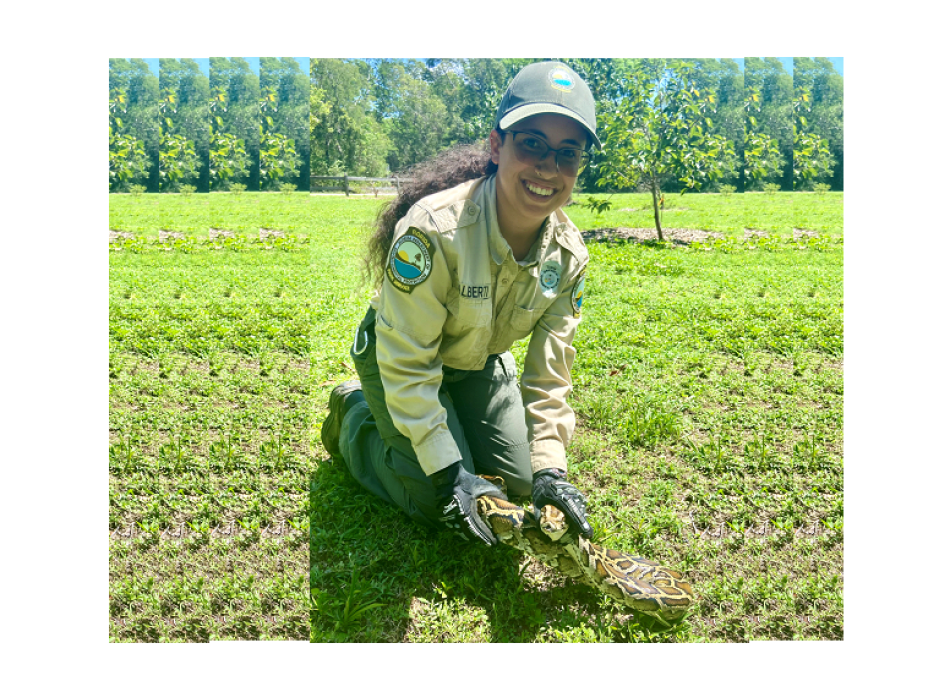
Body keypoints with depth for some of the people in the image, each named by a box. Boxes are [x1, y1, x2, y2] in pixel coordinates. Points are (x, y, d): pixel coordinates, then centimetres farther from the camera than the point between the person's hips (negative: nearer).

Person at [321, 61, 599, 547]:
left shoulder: (569, 252, -18)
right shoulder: (434, 229, -37)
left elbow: (549, 374, -12)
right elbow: (407, 363, -31)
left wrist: (550, 469, -22)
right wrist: (447, 472, -31)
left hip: (480, 361, 6)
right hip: (397, 355, -5)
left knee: (520, 482, 9)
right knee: (439, 502, -7)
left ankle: (442, 417, 33)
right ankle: (355, 413, 16)